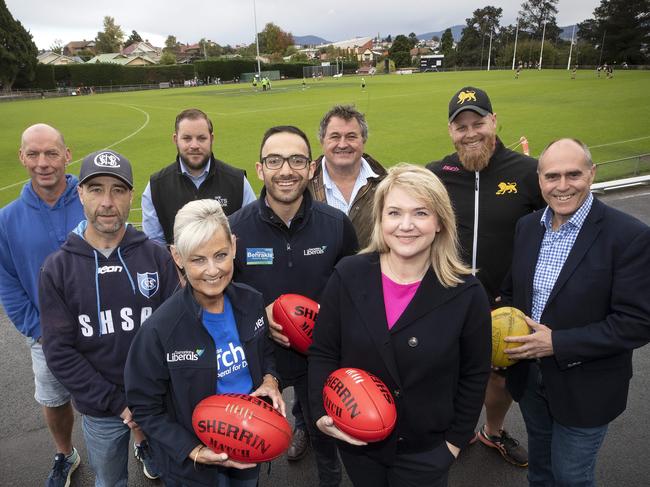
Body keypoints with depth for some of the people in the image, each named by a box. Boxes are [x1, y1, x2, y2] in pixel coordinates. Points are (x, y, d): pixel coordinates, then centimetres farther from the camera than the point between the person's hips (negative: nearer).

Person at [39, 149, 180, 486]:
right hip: (100, 410, 0)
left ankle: (145, 450, 55)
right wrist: (119, 404, -15)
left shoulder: (156, 257, -8)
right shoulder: (57, 268, -9)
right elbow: (60, 353, -11)